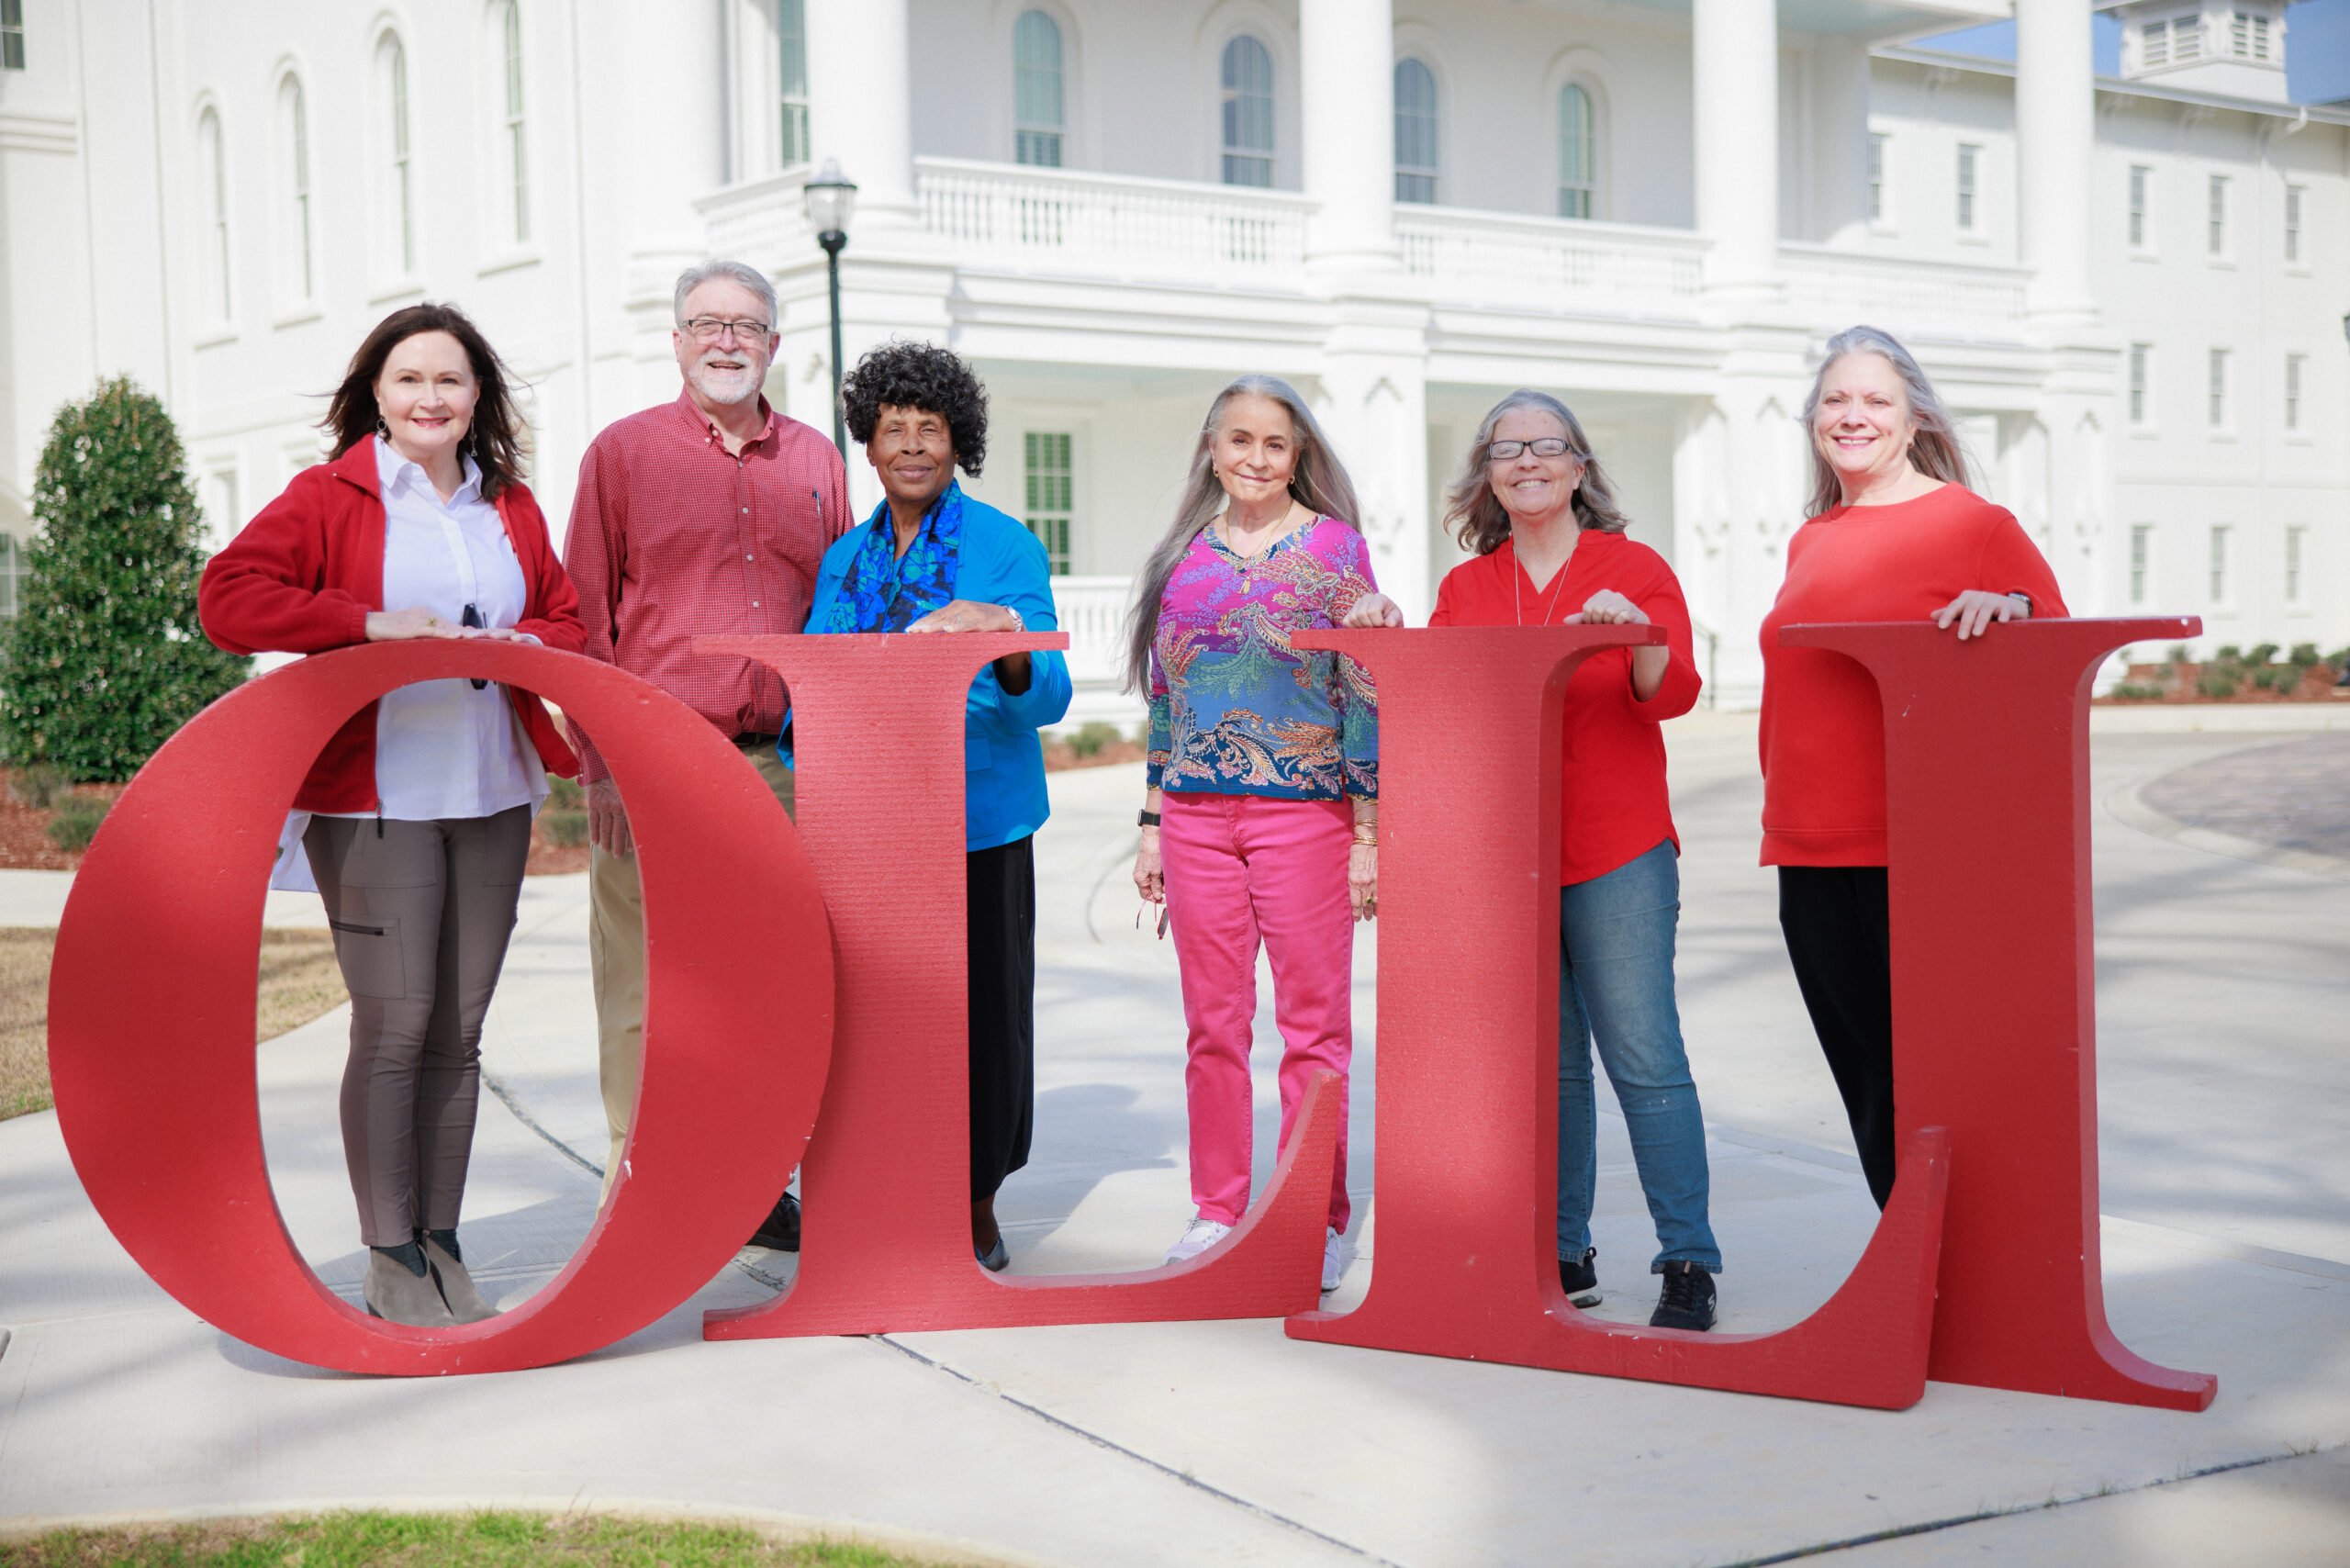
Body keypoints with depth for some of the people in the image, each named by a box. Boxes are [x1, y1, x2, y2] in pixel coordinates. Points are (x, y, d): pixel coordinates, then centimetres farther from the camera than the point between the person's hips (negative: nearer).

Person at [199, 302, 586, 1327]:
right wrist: (371, 624, -18)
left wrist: (526, 644, -4)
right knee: (395, 1025, -6)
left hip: (492, 793, 5)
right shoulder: (329, 497, 0)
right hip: (375, 796, -5)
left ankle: (441, 1245, 18)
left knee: (459, 1030, 8)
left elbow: (570, 621, 19)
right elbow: (228, 599, -11)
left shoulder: (510, 508, 15)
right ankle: (389, 1259, 6)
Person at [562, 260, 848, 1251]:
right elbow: (583, 618, 1)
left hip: (780, 763, 3)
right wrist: (600, 764, -7)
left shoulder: (817, 462, 13)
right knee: (644, 987, -1)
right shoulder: (623, 452, 4)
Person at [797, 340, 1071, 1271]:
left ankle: (975, 1203, 18)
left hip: (980, 823, -3)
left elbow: (1047, 700, -9)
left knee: (980, 1006, 2)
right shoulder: (845, 560, 12)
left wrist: (1010, 653, -31)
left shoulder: (1008, 548, -1)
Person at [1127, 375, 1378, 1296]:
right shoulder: (1185, 557, 11)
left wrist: (1368, 831, -8)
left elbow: (1365, 694, -3)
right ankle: (1218, 1209, 19)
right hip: (1197, 813, 4)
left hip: (1306, 810, -3)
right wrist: (1151, 824, 12)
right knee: (1212, 1022, 8)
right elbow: (1165, 697, 15)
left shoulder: (1334, 548, 0)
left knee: (1313, 1020, 1)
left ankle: (1316, 1220, 11)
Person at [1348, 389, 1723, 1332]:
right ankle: (1563, 1255, 16)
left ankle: (1687, 1261, 0)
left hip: (1616, 849, -3)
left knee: (1642, 1055, -6)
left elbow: (1672, 694, -8)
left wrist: (1637, 635, -27)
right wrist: (1390, 642, -8)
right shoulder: (1465, 589, 13)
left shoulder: (1633, 569, 3)